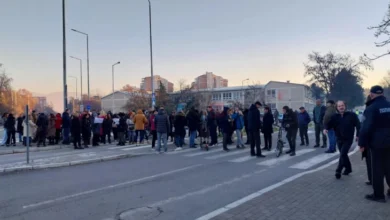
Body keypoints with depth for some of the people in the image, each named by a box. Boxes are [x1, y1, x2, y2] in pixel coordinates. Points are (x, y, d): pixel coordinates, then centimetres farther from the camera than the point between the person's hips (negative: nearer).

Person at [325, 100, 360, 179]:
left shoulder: (352, 115, -8)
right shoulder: (335, 117, -1)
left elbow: (358, 125, -4)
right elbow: (329, 124, -9)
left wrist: (357, 135, -6)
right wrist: (326, 129, -31)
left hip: (348, 139, -4)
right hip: (339, 139, 4)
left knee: (343, 154, -14)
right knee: (343, 155, 15)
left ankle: (338, 171, -8)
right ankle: (348, 168, 34)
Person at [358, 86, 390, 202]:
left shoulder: (371, 108, -15)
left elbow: (366, 128, -19)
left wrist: (362, 143, -11)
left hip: (377, 143, -6)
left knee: (377, 169, 2)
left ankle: (379, 195, 8)